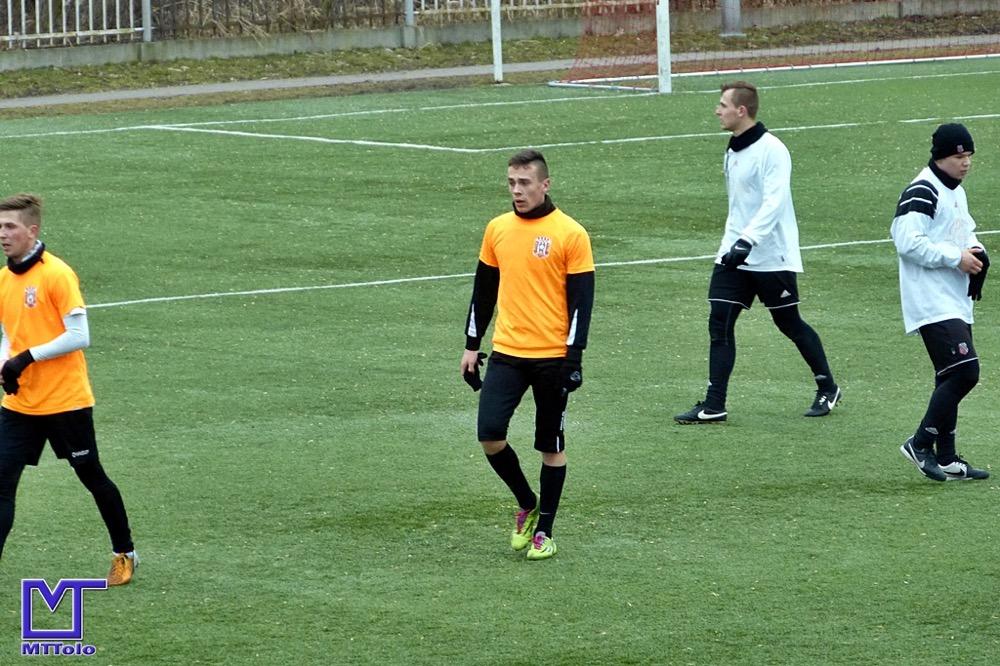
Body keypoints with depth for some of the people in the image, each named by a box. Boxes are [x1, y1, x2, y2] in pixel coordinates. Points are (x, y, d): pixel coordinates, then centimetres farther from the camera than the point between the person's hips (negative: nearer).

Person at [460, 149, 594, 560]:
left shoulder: (570, 234, -7)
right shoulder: (498, 230, 7)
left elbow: (581, 299, -7)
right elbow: (483, 291, 15)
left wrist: (574, 356, -13)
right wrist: (472, 346, 12)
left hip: (553, 357, -4)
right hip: (506, 354, 4)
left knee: (551, 446, 5)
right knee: (489, 435, -8)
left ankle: (544, 531, 17)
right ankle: (527, 505, 15)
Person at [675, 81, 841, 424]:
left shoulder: (772, 151, -16)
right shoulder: (732, 153, 11)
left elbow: (773, 203, -25)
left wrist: (747, 240, -34)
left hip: (771, 256, -7)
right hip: (734, 254, 8)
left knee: (790, 324, 4)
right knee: (719, 323, -3)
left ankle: (827, 389, 23)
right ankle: (714, 405, -3)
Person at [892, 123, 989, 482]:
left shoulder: (956, 192, 17)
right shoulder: (922, 193, -14)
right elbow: (907, 241, -23)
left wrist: (975, 249, 7)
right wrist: (956, 257, -19)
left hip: (956, 302, 10)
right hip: (932, 302, -10)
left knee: (952, 378, 11)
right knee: (964, 371, -17)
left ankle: (946, 458, 16)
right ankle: (920, 443, -8)